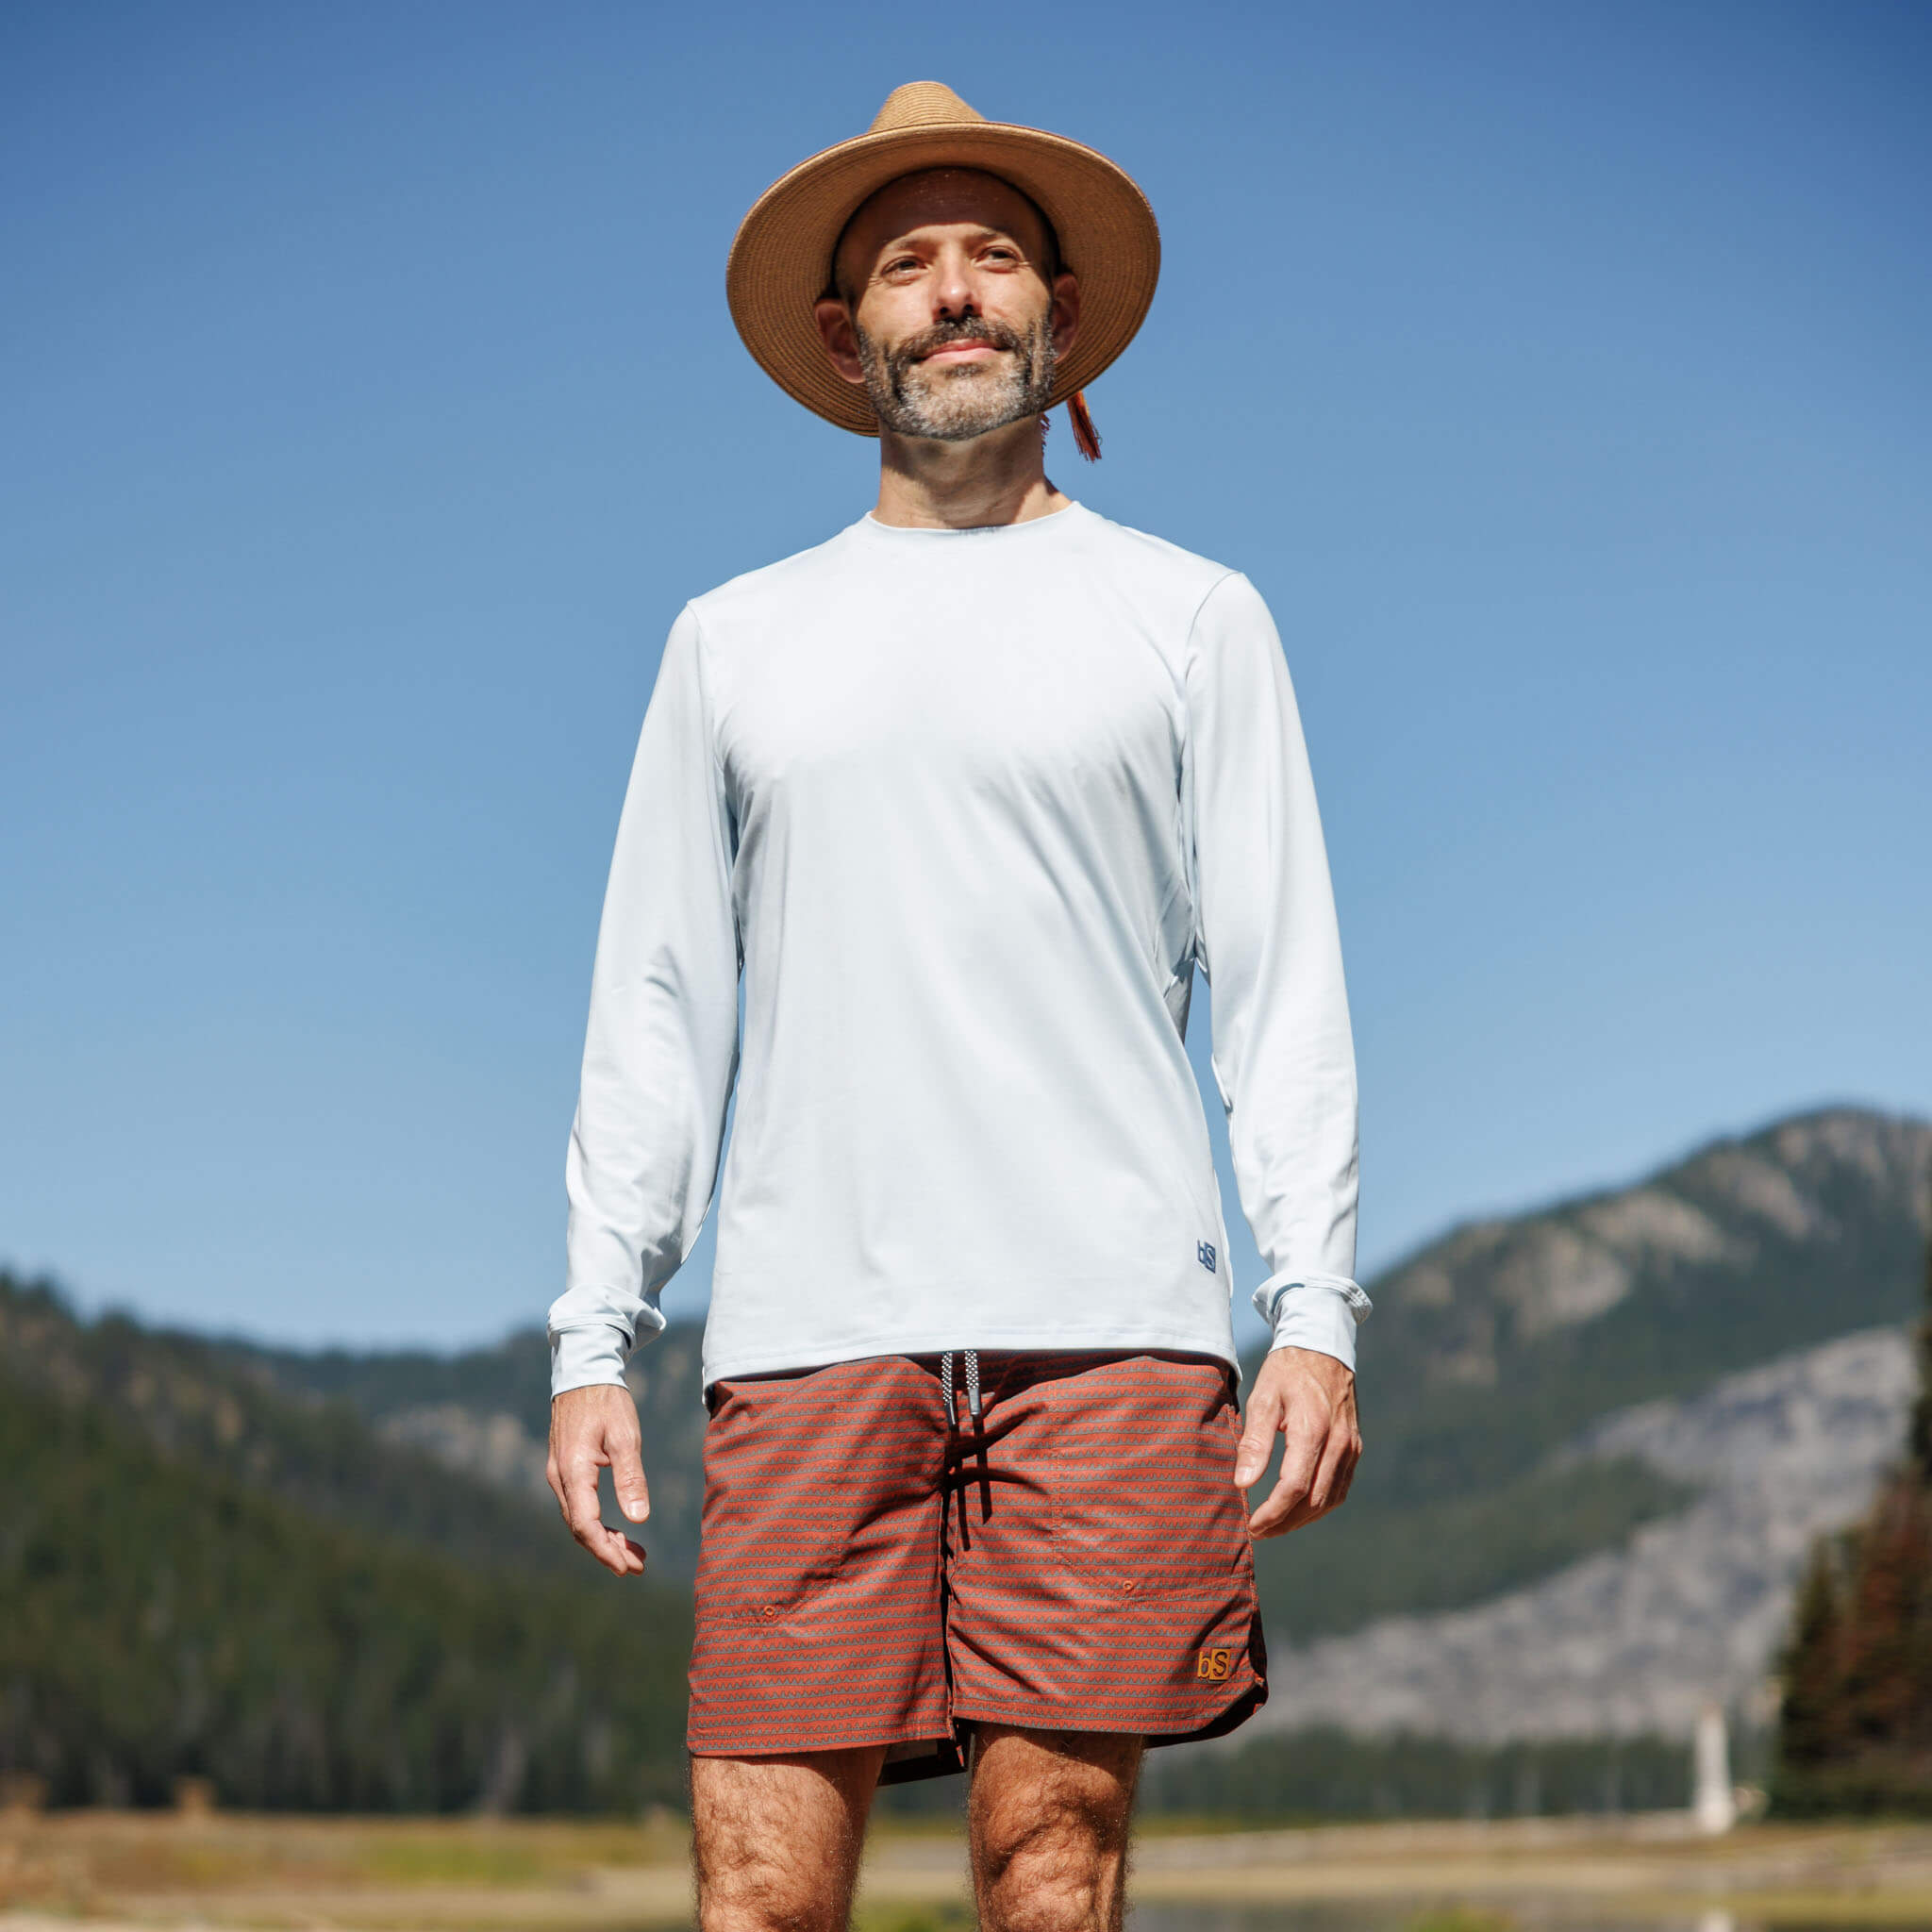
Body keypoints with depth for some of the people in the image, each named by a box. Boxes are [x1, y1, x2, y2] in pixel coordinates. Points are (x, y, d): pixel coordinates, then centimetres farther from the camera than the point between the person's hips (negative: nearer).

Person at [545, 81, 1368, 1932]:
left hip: (1109, 1326, -1)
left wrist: (1316, 1309, -4)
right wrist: (594, 1338, 7)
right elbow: (655, 1007, 16)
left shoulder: (1190, 615, 13)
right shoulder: (735, 639, 18)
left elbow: (1282, 987, 7)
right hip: (808, 1338, 2)